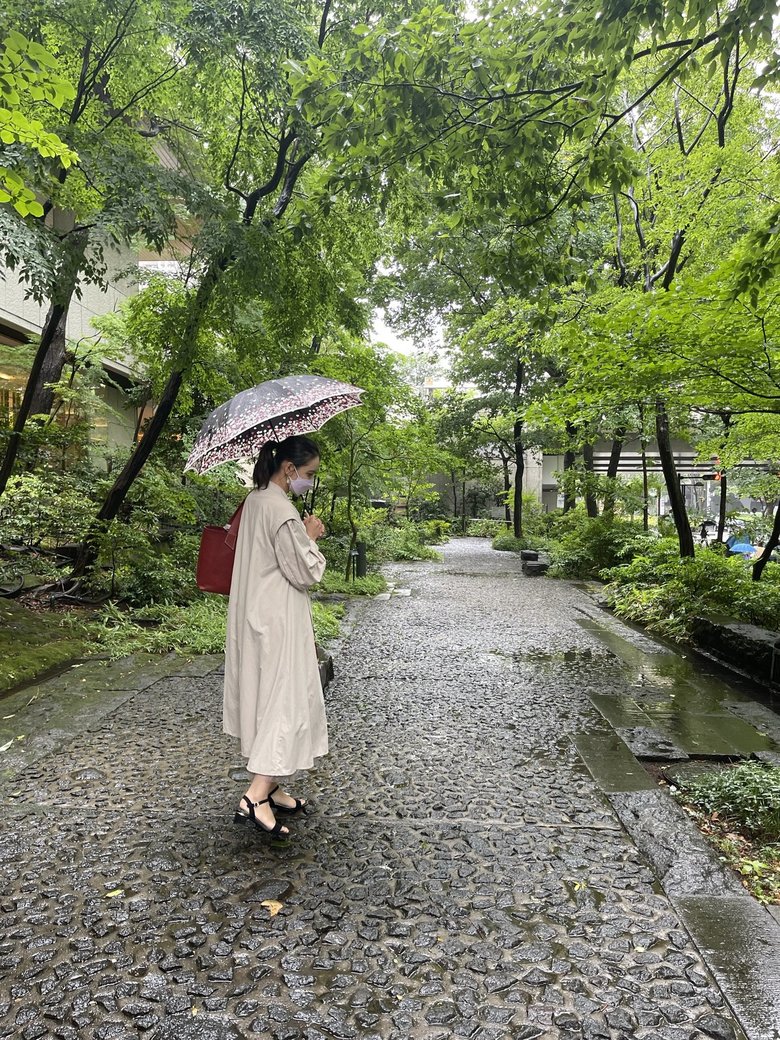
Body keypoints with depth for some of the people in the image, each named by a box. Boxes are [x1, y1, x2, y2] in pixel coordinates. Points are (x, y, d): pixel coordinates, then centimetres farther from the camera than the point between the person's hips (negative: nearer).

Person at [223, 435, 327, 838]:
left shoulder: (254, 499, 9)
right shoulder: (282, 510, -21)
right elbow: (305, 572, -17)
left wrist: (302, 535, 12)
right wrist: (311, 537, -4)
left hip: (255, 615, 10)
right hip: (278, 619, -10)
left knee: (266, 696, 15)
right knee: (287, 699, -4)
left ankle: (268, 787, 26)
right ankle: (255, 798, -5)